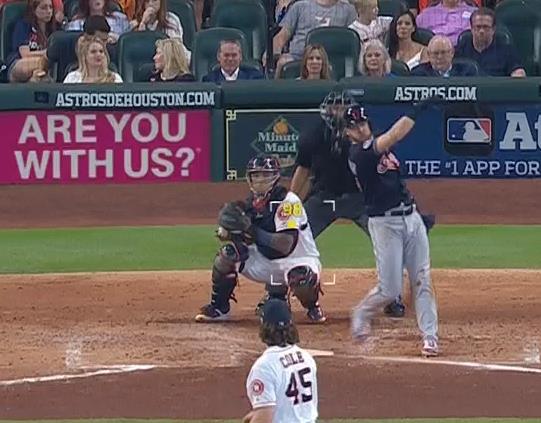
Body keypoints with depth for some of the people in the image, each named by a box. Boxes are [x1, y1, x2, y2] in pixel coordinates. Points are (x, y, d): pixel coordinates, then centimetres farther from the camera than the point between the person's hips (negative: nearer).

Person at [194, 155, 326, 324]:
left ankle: (312, 306, -3)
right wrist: (227, 232, -25)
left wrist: (252, 230, -35)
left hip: (298, 259, -6)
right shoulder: (252, 203, 0)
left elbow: (286, 245, -30)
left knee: (300, 280, -39)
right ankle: (218, 308, -1)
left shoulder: (288, 201, -21)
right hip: (267, 262, 6)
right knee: (229, 252, -14)